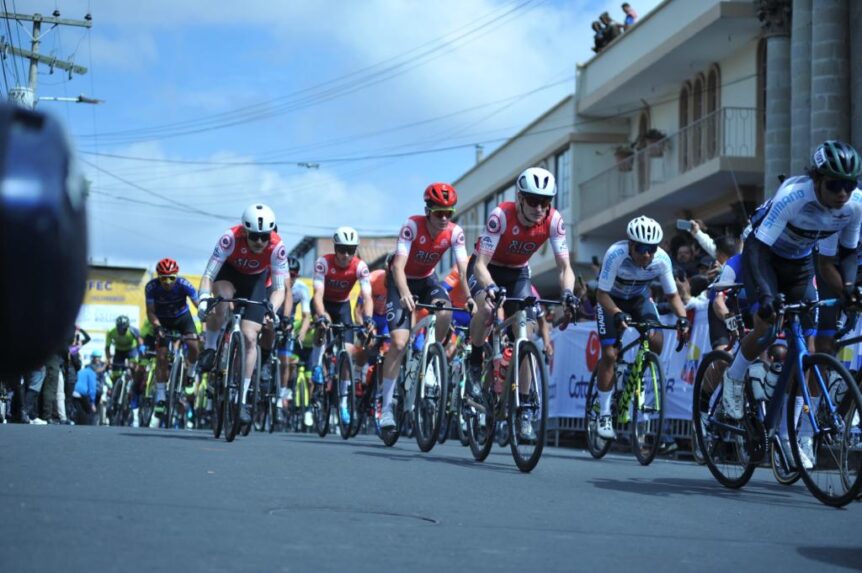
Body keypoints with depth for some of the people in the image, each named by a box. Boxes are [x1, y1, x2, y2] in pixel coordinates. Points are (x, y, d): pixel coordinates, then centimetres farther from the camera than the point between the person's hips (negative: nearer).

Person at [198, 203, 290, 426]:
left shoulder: (277, 247, -32)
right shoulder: (231, 238, -35)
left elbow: (279, 288, -26)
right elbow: (208, 275, -34)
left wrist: (272, 309, -46)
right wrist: (203, 299, -51)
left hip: (256, 280, 1)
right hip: (229, 272, -1)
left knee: (250, 337, -11)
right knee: (221, 299, -37)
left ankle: (243, 399, -3)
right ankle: (209, 348, -12)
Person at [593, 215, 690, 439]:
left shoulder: (662, 259, -27)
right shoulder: (616, 254, -35)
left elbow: (672, 295, -15)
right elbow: (602, 294, -31)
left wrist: (682, 317, -33)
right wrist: (617, 314, -49)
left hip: (640, 299, 3)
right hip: (612, 300, -3)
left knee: (656, 340, -22)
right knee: (609, 354, -14)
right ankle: (604, 415, -5)